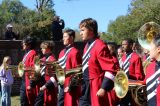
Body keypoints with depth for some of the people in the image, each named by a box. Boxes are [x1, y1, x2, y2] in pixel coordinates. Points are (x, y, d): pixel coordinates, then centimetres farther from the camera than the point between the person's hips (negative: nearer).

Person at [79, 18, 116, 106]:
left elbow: (111, 70, -20)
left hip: (96, 89, -9)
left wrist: (104, 88, -23)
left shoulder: (100, 46, -15)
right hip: (86, 89, 9)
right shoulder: (87, 46, 13)